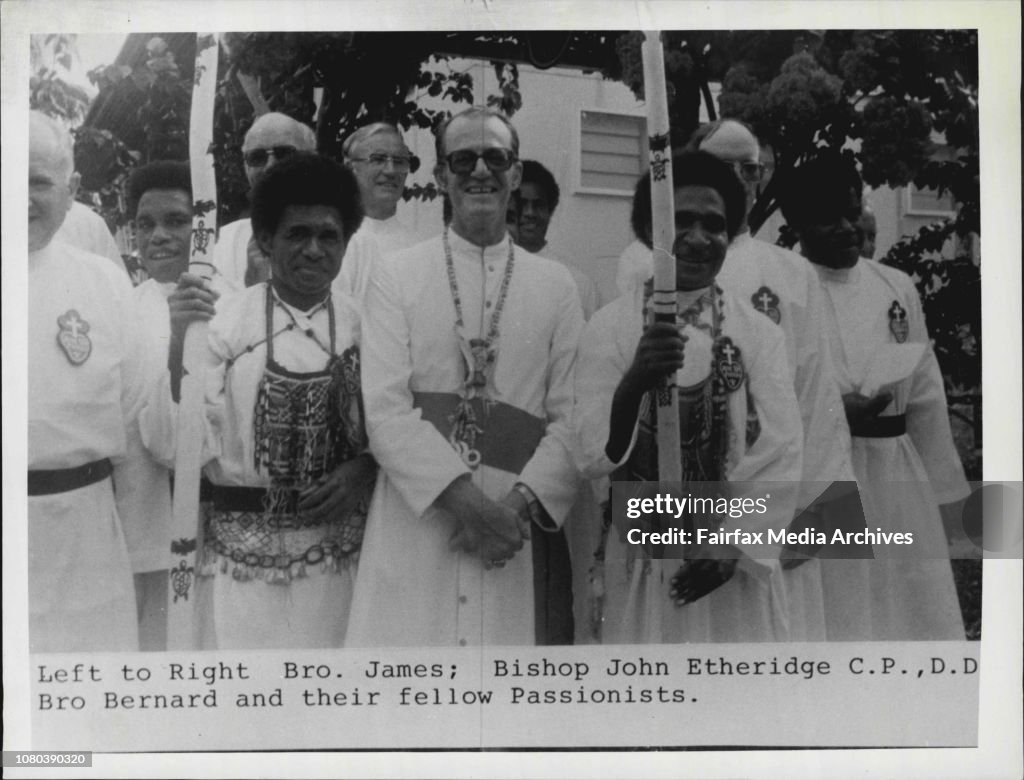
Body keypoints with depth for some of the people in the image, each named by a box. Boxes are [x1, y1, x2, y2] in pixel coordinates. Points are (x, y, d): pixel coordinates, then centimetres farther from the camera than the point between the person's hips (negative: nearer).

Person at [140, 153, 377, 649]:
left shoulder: (365, 324, 0)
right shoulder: (221, 321, -6)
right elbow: (177, 445, -10)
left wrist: (366, 469, -10)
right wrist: (180, 343, -22)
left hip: (342, 550, 2)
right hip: (245, 555, -2)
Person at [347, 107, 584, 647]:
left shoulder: (558, 287, 10)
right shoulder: (394, 277, 5)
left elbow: (572, 416, 3)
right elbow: (385, 409, -4)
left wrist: (523, 503, -11)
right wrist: (465, 499, -14)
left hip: (519, 536, 1)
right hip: (414, 525, -1)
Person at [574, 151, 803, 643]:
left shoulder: (759, 334, 1)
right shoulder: (610, 328, -3)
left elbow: (780, 455, -5)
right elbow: (593, 456, -11)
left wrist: (729, 545, -15)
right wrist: (634, 382, -28)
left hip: (735, 568, 1)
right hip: (640, 565, -1)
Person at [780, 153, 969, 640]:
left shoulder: (897, 287, 10)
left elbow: (926, 396, 13)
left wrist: (940, 486, 12)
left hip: (898, 475, 5)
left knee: (912, 609, 12)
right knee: (835, 619, 2)